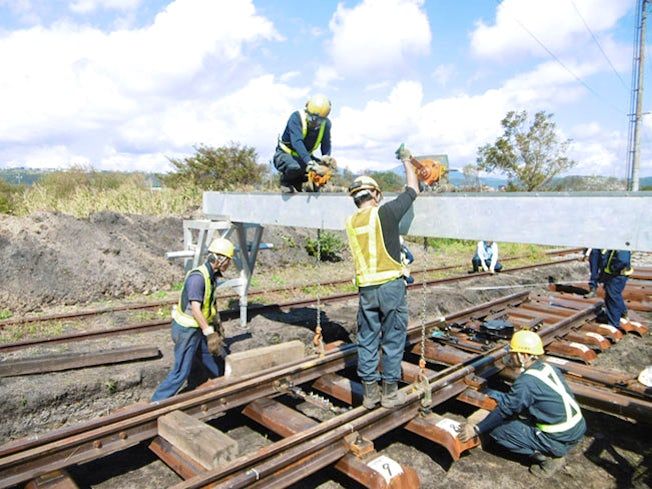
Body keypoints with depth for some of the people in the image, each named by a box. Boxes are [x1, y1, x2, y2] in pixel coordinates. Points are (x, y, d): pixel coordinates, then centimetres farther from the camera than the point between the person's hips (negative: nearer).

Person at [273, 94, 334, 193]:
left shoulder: (326, 123, -8)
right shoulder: (297, 117, -25)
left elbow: (326, 143, -6)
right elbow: (297, 142, -38)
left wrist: (326, 156, -31)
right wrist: (309, 163, -51)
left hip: (305, 156, 6)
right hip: (285, 154, -6)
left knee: (326, 170, -15)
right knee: (295, 168, -39)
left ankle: (296, 182, 6)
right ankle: (285, 182, -2)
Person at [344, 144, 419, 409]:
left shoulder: (351, 222, 5)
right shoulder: (385, 212, -10)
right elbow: (413, 189, 2)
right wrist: (406, 160, 16)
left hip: (366, 288, 5)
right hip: (391, 286, -4)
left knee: (367, 341, 12)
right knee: (393, 341, 9)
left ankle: (370, 393, 22)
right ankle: (389, 393, 19)